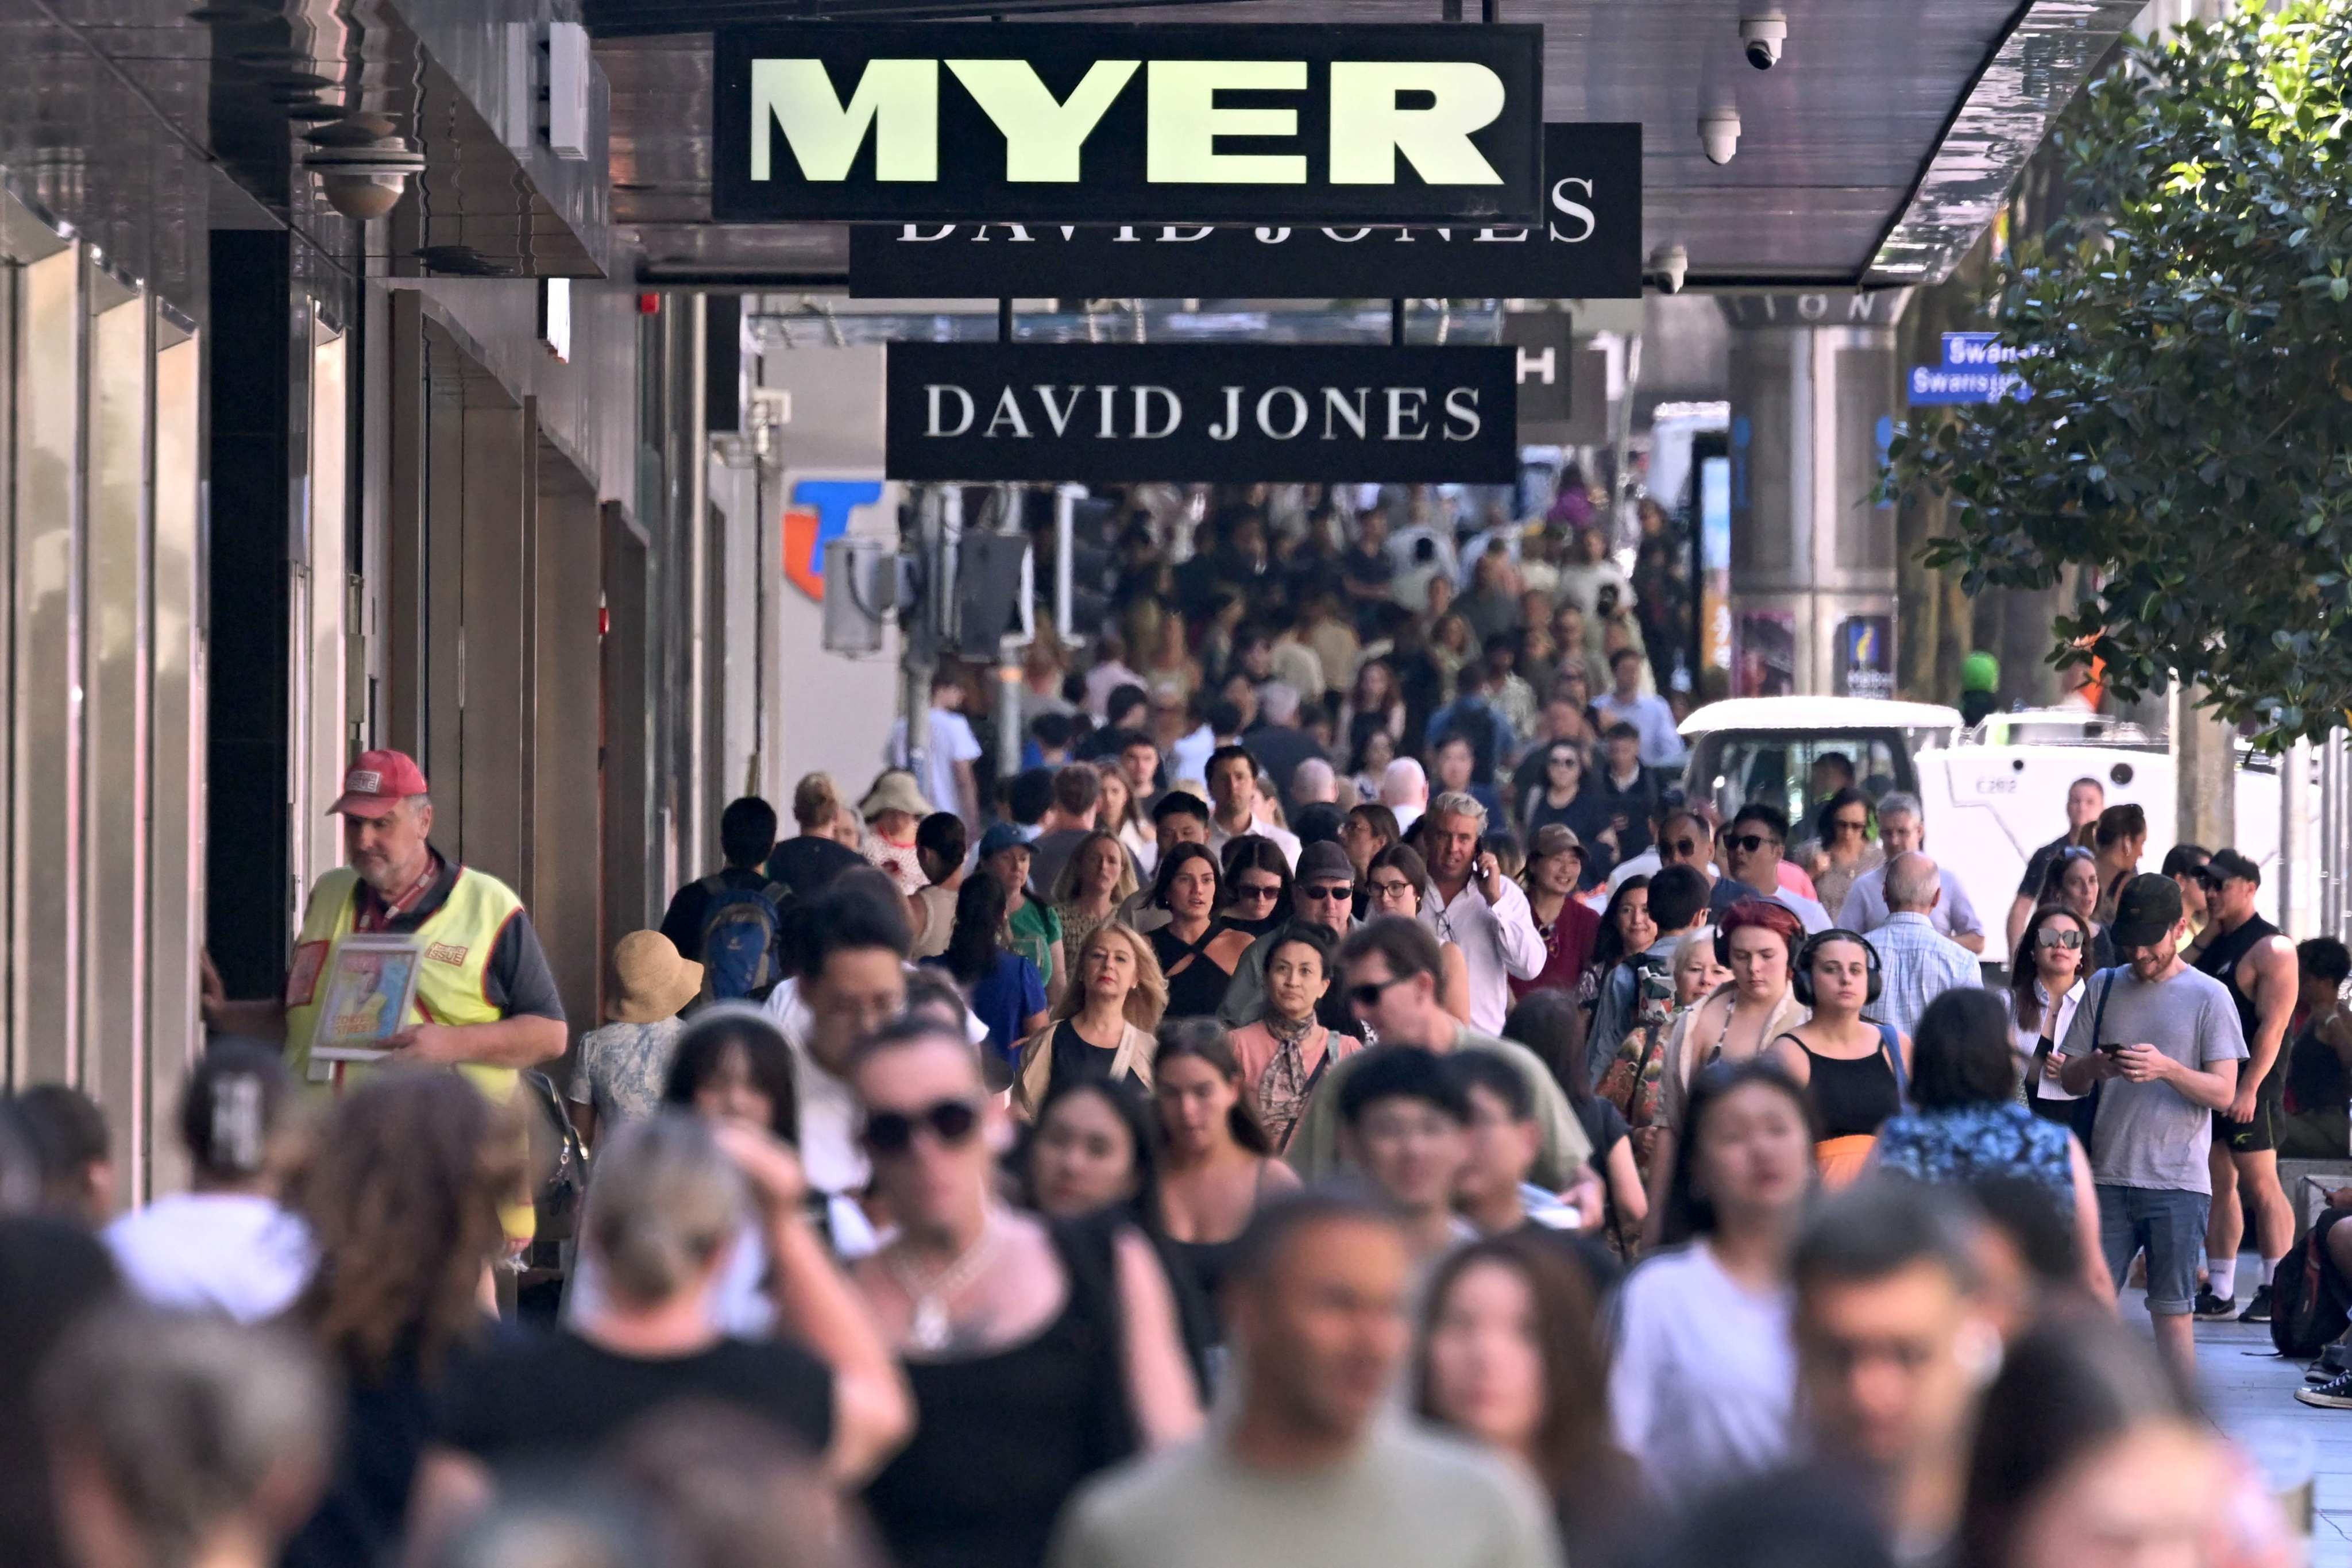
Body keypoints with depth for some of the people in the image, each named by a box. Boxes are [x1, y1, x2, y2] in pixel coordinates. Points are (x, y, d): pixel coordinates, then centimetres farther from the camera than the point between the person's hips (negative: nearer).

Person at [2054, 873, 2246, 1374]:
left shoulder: (2208, 996, 1)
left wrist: (2167, 1069, -22)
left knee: (2173, 1312, -1)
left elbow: (2223, 1092, -5)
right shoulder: (2105, 989, 12)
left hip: (2178, 1184, -3)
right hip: (2108, 1177, 3)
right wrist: (2091, 1068, -11)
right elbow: (2070, 1080, 12)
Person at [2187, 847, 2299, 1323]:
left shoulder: (2271, 949, -10)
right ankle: (2218, 1292, 12)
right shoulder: (2209, 943, 16)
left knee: (2260, 1185, -7)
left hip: (2248, 1086, -8)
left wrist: (2249, 1089, -22)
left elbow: (2273, 1025, -17)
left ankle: (2275, 1292, -4)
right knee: (2219, 1183, 9)